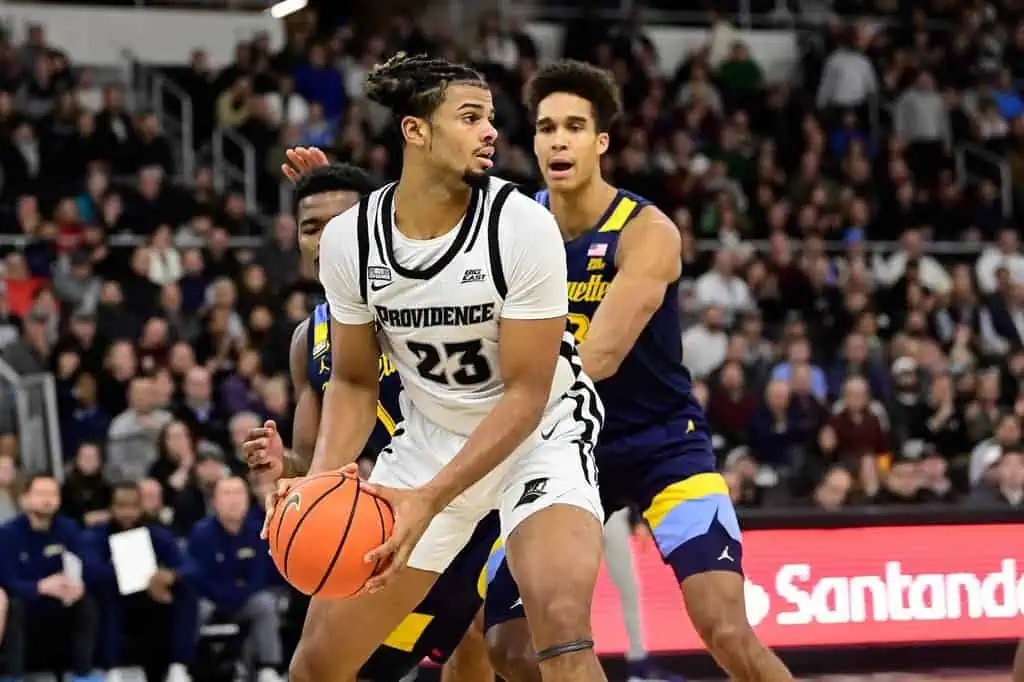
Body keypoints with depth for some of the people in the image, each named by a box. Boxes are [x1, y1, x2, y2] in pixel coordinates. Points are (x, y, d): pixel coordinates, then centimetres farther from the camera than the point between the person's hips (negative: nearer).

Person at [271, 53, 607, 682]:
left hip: (539, 430, -4)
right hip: (429, 436, 4)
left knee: (562, 621, -32)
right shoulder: (349, 239, -11)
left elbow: (526, 392, -20)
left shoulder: (523, 224, -22)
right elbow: (354, 380, 2)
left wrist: (431, 498, -30)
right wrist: (322, 483, -17)